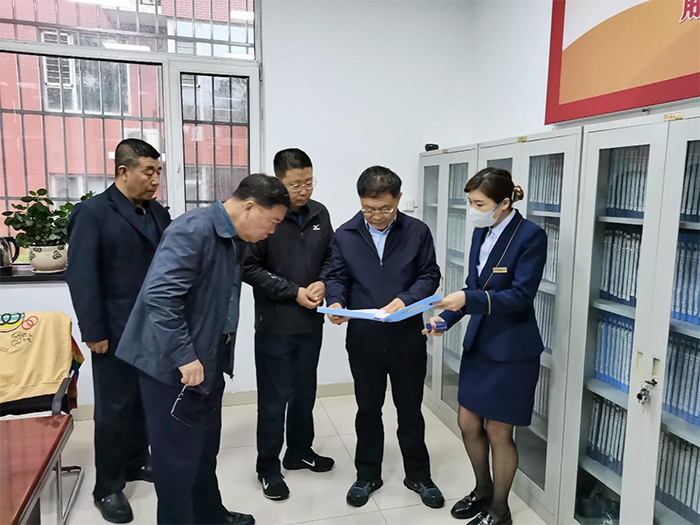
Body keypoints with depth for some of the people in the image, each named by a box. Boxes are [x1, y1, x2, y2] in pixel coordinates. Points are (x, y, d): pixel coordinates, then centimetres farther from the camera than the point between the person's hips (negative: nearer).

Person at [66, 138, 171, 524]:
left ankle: (136, 462, 35)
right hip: (117, 332, -5)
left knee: (146, 401, 14)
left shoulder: (158, 212, 10)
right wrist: (94, 332, -14)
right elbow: (81, 275, -11)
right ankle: (107, 488, 22)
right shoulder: (92, 213, -7)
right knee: (114, 408, 6)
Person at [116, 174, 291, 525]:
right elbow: (160, 295, -29)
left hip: (207, 362, 9)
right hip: (174, 365, -9)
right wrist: (185, 357, -26)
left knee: (205, 448, 22)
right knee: (178, 457, 6)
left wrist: (214, 356, 16)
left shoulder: (234, 240, 8)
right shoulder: (194, 230, -21)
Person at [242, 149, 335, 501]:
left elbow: (330, 257, 12)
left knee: (305, 392, 19)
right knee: (274, 397, 7)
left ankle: (300, 451, 38)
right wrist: (293, 292, -17)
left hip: (311, 321, 5)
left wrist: (322, 283, -8)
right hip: (275, 324, -5)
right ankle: (268, 466, 25)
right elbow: (249, 268, -15)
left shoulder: (319, 213, 2)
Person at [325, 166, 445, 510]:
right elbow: (337, 277, 1)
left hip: (408, 336, 0)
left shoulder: (418, 232, -3)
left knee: (410, 409, 14)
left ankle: (418, 476, 33)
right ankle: (367, 475, 34)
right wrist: (336, 302, -20)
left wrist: (405, 299, -20)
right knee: (368, 409, 16)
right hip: (363, 338, 1)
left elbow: (429, 275, -3)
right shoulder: (345, 235, 0)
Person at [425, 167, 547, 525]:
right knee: (469, 424, 15)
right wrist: (447, 317, -4)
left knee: (498, 433, 7)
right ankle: (483, 490, 40)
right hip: (478, 343, 7)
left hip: (511, 350, -7)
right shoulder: (482, 232, 6)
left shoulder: (531, 236, -15)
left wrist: (468, 300, -30)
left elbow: (521, 295, -20)